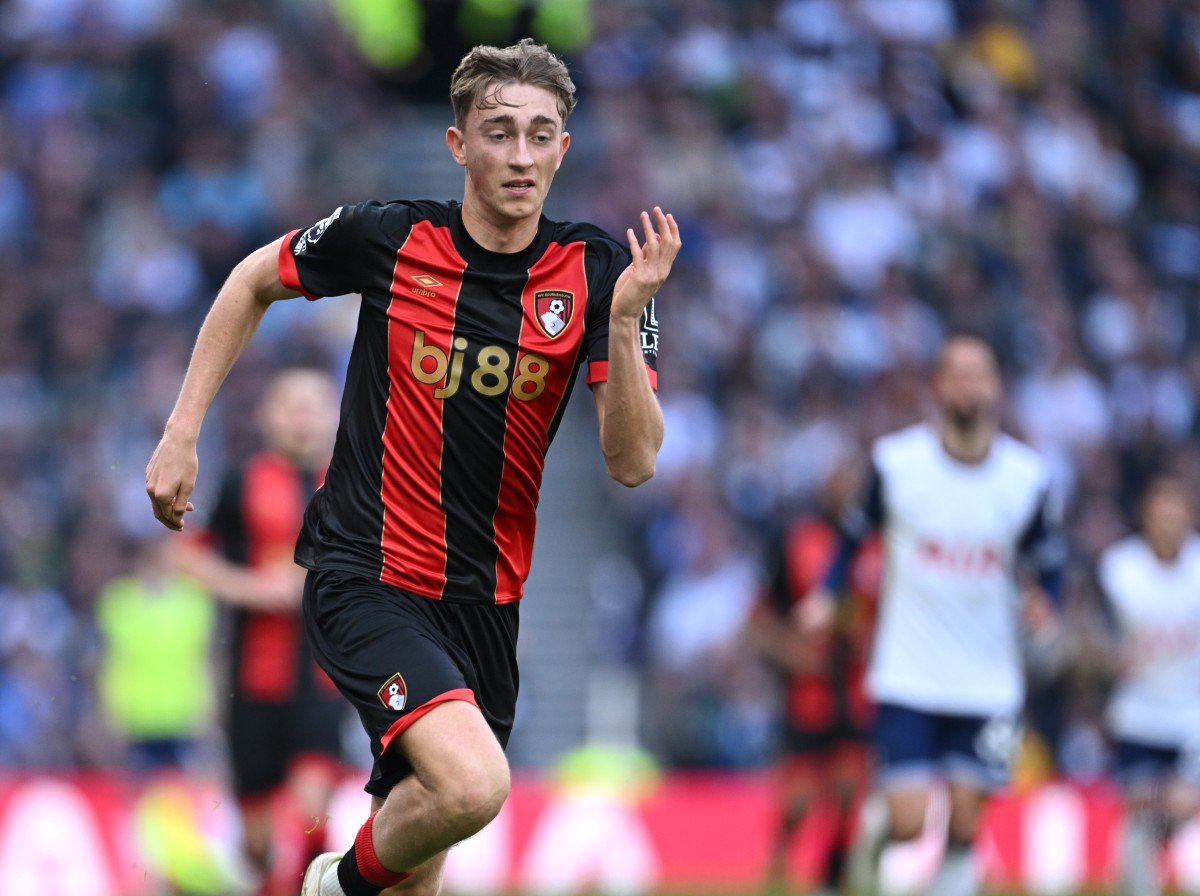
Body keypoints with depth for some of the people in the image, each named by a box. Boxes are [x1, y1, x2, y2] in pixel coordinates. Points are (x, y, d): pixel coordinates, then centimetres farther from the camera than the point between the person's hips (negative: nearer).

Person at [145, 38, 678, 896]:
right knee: (473, 784, -27)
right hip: (365, 576, -4)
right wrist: (182, 431, 6)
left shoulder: (596, 270, -6)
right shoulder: (386, 237, -9)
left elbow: (633, 462, -12)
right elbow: (254, 282, 10)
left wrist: (624, 321, -26)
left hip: (484, 594, 4)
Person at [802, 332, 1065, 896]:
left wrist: (1044, 602, -12)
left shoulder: (1026, 477, -1)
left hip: (987, 682, 2)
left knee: (964, 824, 1)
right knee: (909, 822, -13)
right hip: (907, 676, -2)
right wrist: (827, 592, -6)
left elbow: (1048, 560, 10)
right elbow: (856, 531, 9)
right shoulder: (895, 462, -4)